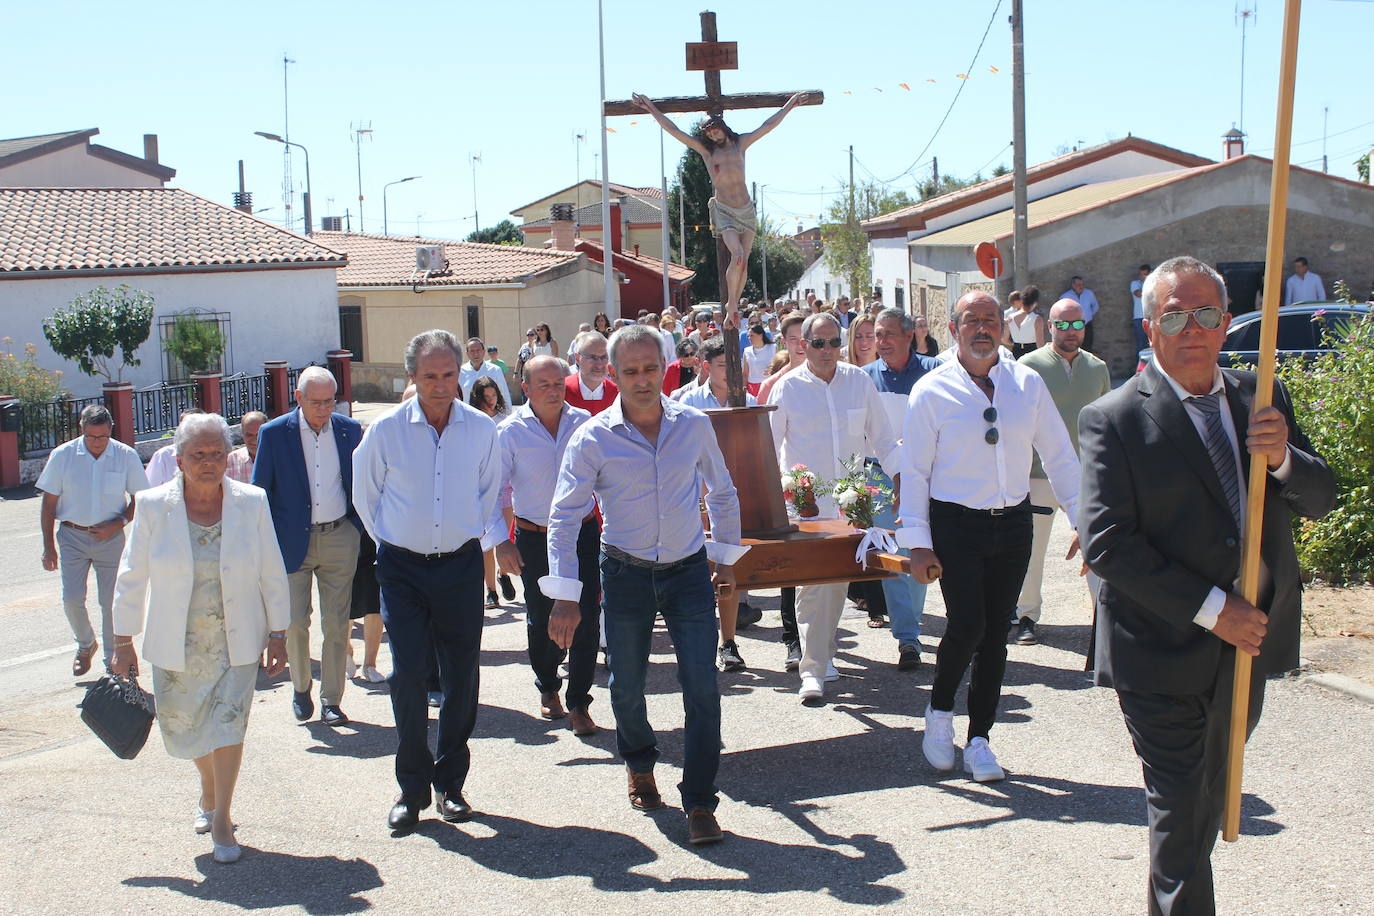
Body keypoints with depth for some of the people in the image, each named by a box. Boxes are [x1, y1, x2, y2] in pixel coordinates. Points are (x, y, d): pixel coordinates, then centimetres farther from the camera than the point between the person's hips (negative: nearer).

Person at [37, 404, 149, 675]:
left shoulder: (126, 456, -6)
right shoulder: (62, 455, -5)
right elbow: (48, 503, 1)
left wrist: (117, 524, -11)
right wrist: (49, 546, -1)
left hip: (110, 538, 0)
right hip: (72, 536, 0)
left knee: (111, 602, 2)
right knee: (72, 599, -4)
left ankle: (112, 662, 17)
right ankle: (85, 645, 25)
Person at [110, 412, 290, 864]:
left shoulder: (252, 503, -5)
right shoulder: (153, 506, -6)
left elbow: (272, 574, 1)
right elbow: (132, 578, 0)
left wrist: (277, 634, 1)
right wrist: (123, 642, 1)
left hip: (236, 641, -1)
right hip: (176, 644, 1)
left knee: (228, 721, -8)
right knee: (182, 725, 11)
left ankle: (221, 818, 6)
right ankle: (208, 790, 41)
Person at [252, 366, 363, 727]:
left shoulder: (350, 429, 1)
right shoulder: (274, 433, -5)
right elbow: (261, 492, 1)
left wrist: (360, 528, 8)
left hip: (339, 538, 1)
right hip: (293, 541, -1)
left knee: (336, 624, 3)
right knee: (295, 622, 3)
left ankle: (332, 700, 13)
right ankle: (300, 688, 27)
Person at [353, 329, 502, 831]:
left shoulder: (482, 429, -1)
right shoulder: (385, 430, -5)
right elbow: (364, 494, 10)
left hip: (461, 565, 1)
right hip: (403, 568, -1)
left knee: (462, 677, 5)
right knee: (407, 676, -6)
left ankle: (450, 783, 20)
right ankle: (411, 788, 8)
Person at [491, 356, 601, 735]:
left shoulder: (584, 423, -1)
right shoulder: (511, 431, -6)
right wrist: (501, 541, -10)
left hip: (583, 532, 1)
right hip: (534, 537, 0)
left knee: (587, 617, -5)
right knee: (541, 620, 12)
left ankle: (578, 703, 8)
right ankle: (547, 687, 39)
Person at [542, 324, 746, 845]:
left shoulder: (695, 425, -2)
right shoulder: (593, 438, -9)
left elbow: (722, 493, 13)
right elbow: (564, 515, -10)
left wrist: (726, 557, 15)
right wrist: (564, 597, -15)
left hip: (689, 571, 1)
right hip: (626, 573, -1)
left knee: (702, 687, -6)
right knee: (626, 688, 11)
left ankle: (699, 803, 5)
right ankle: (640, 768, 41)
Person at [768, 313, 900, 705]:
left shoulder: (859, 381, 6)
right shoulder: (788, 387, -1)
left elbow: (881, 436, 12)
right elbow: (769, 444, 3)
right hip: (804, 500, -3)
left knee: (839, 580, 10)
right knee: (811, 582, -11)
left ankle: (823, 652, 27)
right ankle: (812, 671, -10)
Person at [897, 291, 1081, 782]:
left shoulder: (1028, 384, 4)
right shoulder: (932, 391, -4)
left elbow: (1059, 456, 8)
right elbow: (914, 471, -3)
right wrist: (918, 543, -7)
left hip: (1013, 525, 3)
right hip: (955, 525, -3)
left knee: (996, 634, 8)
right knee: (967, 626, -15)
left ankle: (978, 741, 21)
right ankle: (939, 714, 13)